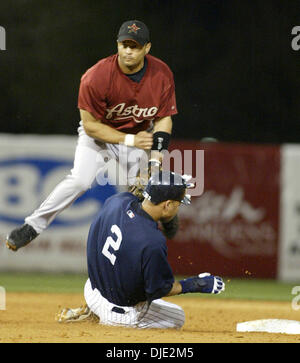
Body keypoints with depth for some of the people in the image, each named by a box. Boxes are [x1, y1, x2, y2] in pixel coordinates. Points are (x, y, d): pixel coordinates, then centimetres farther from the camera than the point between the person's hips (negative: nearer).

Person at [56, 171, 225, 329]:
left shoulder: (118, 200, -15)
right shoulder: (153, 243, -35)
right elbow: (159, 289, -21)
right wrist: (196, 285, -9)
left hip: (92, 289, 7)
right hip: (121, 311, -7)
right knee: (178, 317, 20)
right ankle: (109, 319, -1)